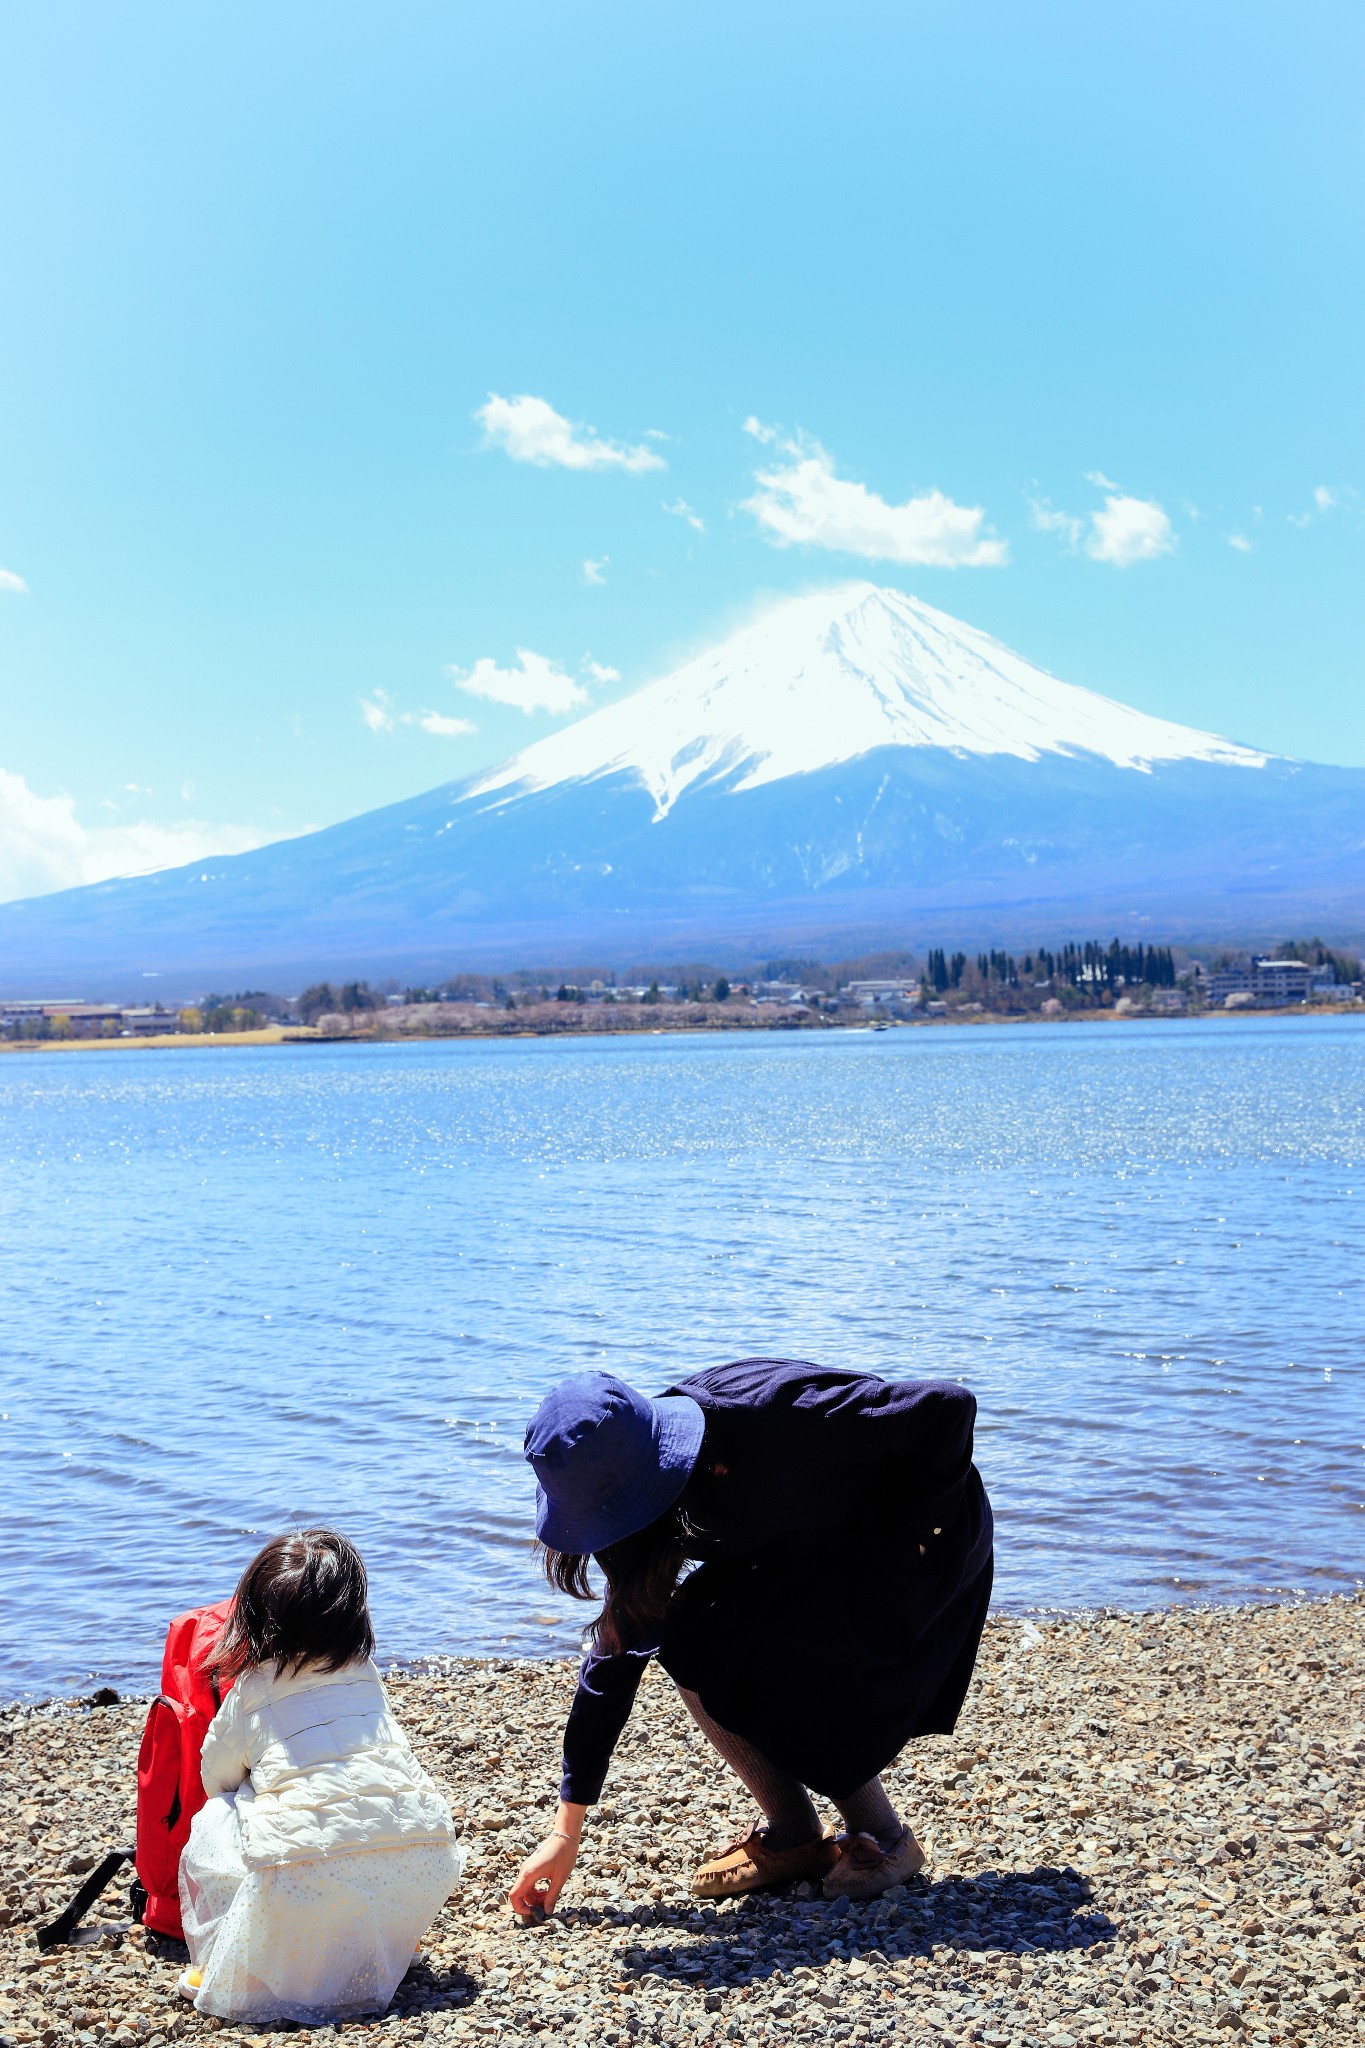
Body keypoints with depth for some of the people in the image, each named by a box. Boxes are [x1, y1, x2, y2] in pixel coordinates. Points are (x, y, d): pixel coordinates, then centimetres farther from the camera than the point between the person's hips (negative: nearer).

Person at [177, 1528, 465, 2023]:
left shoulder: (248, 1694, 10)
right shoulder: (365, 1673, 21)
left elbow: (217, 1778, 25)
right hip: (421, 1868, 4)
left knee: (212, 1821, 21)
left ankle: (221, 1970, 19)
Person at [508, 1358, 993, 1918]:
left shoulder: (774, 1415, -38)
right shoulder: (645, 1477, -15)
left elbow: (947, 1406, -30)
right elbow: (617, 1645, -10)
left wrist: (904, 1529, -20)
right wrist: (565, 1831, -9)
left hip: (923, 1528, -6)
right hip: (813, 1554, 6)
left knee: (775, 1666, -24)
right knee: (691, 1648, -15)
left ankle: (885, 1839, -2)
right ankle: (794, 1836, 2)